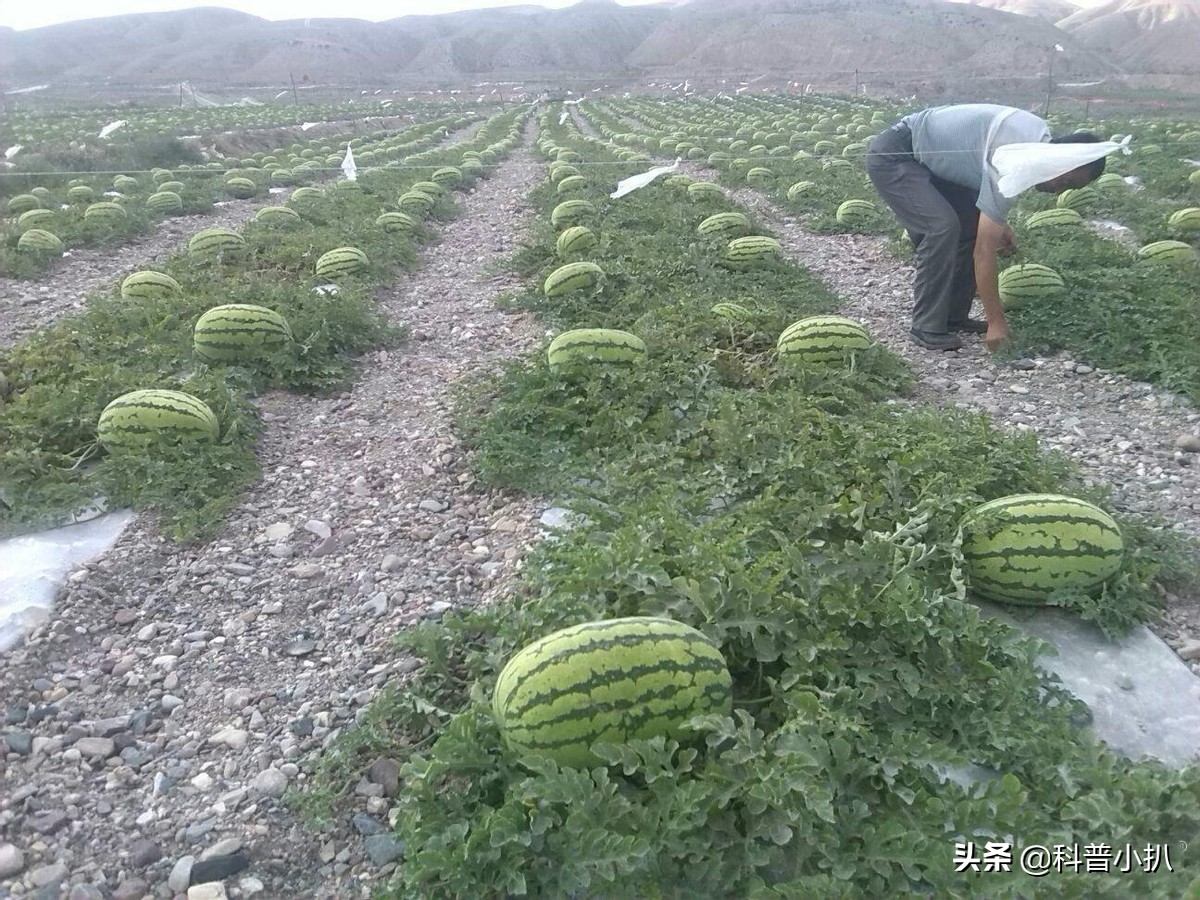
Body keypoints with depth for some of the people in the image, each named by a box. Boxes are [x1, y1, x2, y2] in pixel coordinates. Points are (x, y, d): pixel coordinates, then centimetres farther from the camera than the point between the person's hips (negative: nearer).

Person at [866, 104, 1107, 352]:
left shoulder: (1039, 135, -1)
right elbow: (984, 251, -28)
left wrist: (999, 223, 5)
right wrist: (996, 321, -24)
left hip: (925, 157, 10)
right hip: (892, 157, -10)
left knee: (973, 223, 4)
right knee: (943, 227, -25)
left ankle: (954, 316, 10)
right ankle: (927, 327, -16)